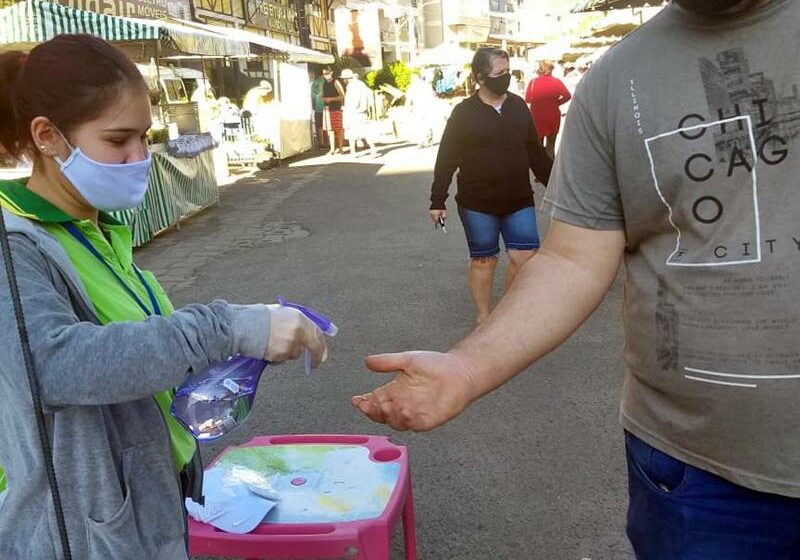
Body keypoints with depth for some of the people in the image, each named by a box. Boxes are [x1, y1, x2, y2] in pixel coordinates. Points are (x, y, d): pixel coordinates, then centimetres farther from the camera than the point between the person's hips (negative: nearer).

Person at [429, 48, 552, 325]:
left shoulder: (518, 106, 6)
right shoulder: (465, 112, -7)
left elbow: (535, 151, 13)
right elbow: (446, 159, -5)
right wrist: (437, 201, -8)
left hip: (518, 200, 4)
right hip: (478, 204, -3)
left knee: (526, 257, 1)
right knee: (483, 259, 8)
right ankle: (483, 315, 25)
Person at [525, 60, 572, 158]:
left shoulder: (533, 82, -10)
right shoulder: (556, 81, -9)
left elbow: (527, 99, -9)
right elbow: (567, 95, -16)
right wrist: (557, 102, -1)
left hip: (537, 117, 0)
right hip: (553, 117, 0)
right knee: (550, 147, 12)